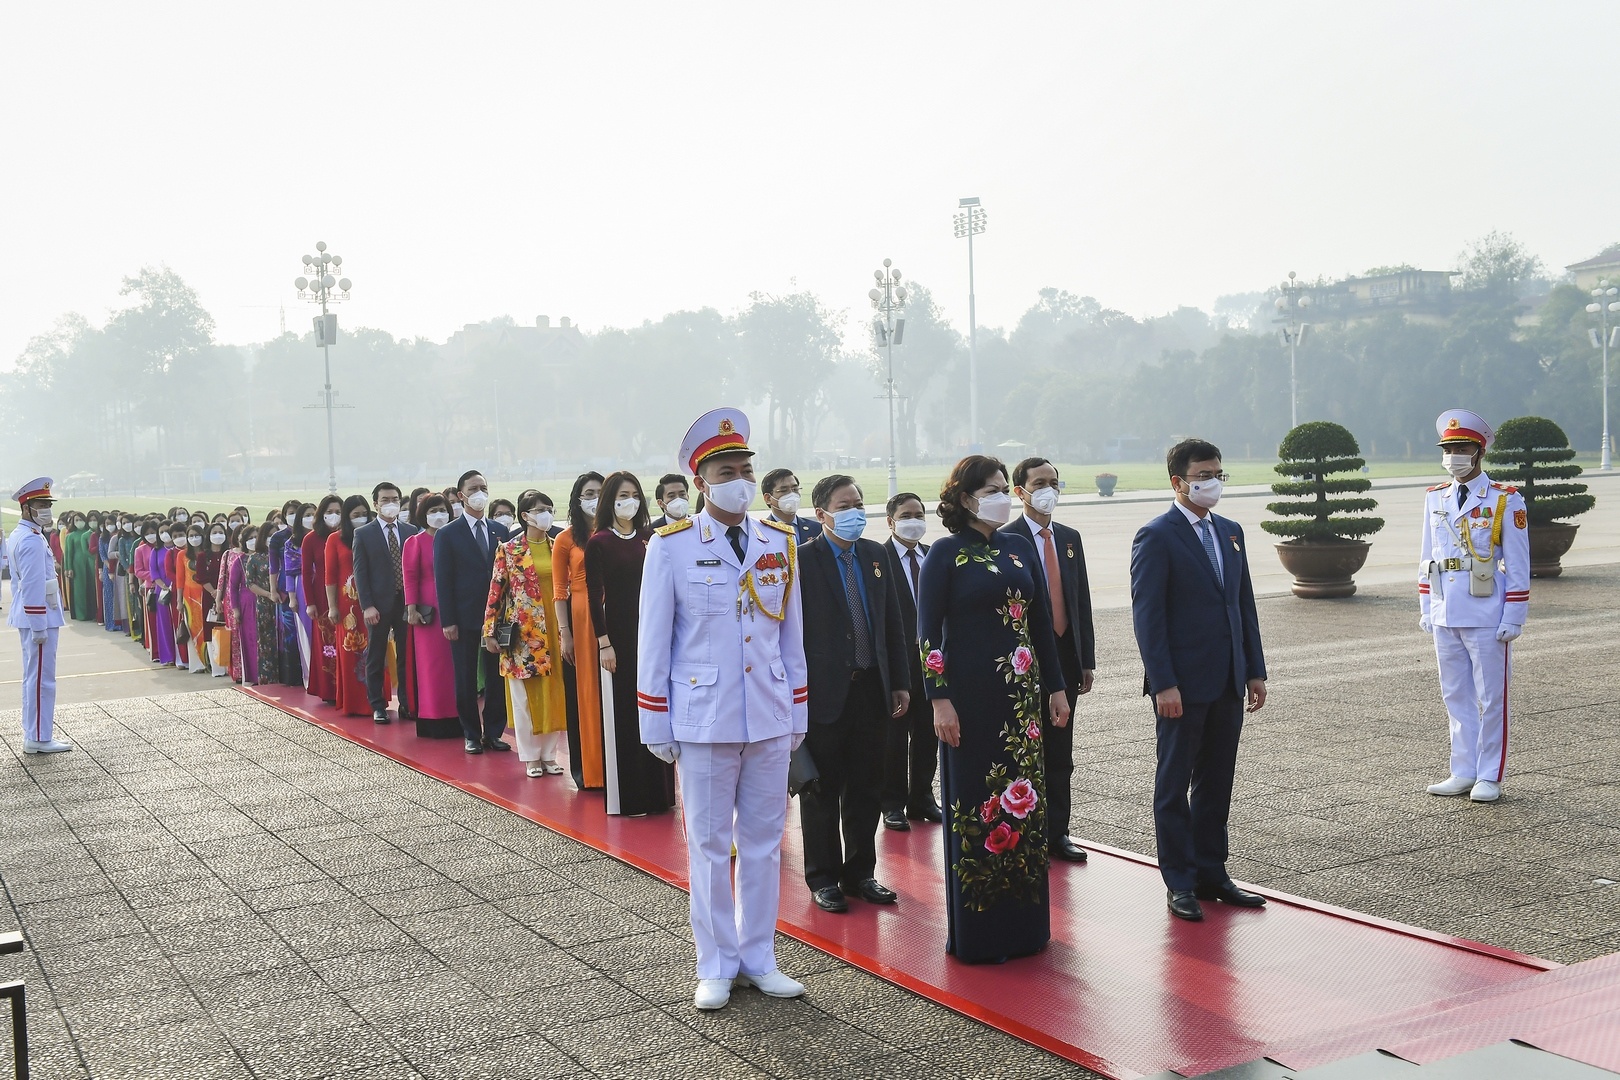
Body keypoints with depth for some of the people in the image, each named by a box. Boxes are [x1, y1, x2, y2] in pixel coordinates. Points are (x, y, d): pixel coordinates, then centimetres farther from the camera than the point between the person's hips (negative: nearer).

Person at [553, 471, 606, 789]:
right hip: (580, 618, -1)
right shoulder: (567, 539, 3)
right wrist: (564, 633, -5)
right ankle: (586, 769, 12)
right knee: (584, 692, 4)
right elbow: (560, 590, 2)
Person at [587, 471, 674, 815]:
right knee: (623, 713, -1)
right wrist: (604, 642, -12)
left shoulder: (649, 537, 9)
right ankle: (627, 796, 7)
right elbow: (595, 596, -7)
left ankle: (657, 792, 17)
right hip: (620, 635, -4)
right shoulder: (599, 543, -4)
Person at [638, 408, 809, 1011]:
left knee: (764, 842, 10)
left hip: (770, 719, 3)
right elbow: (653, 640, -1)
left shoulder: (780, 543, 5)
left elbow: (791, 633, 10)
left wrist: (798, 712, 10)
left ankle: (759, 959, 23)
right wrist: (655, 724, -2)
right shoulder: (671, 547, -4)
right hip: (703, 720, -3)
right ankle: (716, 966, 19)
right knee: (709, 845, 6)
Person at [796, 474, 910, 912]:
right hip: (825, 692, -5)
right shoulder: (802, 560, -9)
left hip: (870, 689, 5)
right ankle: (822, 878, 20)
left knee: (866, 790, 13)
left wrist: (899, 682, 8)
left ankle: (860, 872, 27)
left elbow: (892, 623, 11)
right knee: (821, 791, 7)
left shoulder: (875, 555, 8)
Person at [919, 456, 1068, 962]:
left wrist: (1056, 687, 11)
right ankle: (975, 931, 10)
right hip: (971, 693, -5)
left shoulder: (1019, 548, 11)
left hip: (1022, 692, 5)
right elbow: (928, 630, -9)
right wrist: (939, 699, -15)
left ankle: (1023, 922, 19)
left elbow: (1040, 621, 14)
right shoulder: (946, 553, -5)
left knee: (1023, 797, 8)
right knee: (976, 804, 0)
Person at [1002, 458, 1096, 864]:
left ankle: (1056, 833, 19)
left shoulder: (1069, 538, 12)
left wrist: (1086, 660, 9)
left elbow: (1081, 600, 13)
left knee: (1060, 755, 11)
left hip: (1065, 659, 6)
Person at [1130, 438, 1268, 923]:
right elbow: (1147, 615, -13)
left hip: (1228, 683, 7)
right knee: (1174, 784, 4)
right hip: (1183, 684, -7)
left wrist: (1255, 670, 10)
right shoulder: (1156, 537, -9)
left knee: (1216, 783, 13)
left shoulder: (1230, 532, 12)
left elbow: (1245, 604, 15)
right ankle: (1179, 882, 12)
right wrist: (1163, 684, -18)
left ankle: (1211, 873, 24)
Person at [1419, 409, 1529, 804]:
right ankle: (1464, 773, 20)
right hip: (1445, 618, 5)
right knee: (1456, 697, 11)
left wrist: (1513, 619, -9)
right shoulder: (1435, 498, 9)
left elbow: (1518, 567, -5)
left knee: (1490, 698, 3)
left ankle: (1490, 777, 12)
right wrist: (1426, 609, 10)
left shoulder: (1505, 501, -5)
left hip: (1486, 619, -5)